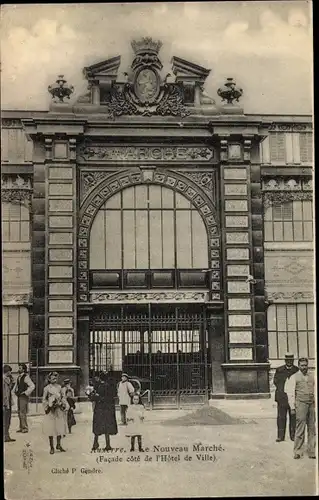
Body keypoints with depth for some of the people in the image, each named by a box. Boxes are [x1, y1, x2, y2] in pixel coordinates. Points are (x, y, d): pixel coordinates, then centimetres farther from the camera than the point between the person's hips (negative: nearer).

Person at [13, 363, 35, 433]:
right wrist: (15, 390, 16)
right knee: (19, 412, 11)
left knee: (22, 412, -10)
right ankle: (21, 427, 18)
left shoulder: (26, 377, -14)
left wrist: (26, 392, -18)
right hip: (19, 396, 9)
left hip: (24, 397, -9)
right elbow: (16, 385, 32)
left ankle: (25, 428, -3)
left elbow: (32, 386, -22)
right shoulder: (19, 377, 12)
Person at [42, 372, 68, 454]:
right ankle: (51, 447, 6)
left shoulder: (59, 387, 8)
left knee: (60, 427, 6)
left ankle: (58, 445, 19)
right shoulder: (47, 388, -2)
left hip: (59, 410, 4)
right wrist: (48, 406, -9)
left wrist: (64, 404, 1)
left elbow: (62, 397, 14)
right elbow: (44, 399, 1)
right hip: (51, 410, -4)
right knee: (51, 428, -2)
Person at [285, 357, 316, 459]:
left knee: (312, 429, 4)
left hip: (312, 404, 4)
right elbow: (291, 393, 2)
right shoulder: (294, 377, 3)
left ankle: (311, 452, 11)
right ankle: (297, 452, 0)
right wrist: (292, 407, -4)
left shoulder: (312, 376, 14)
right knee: (300, 428, -7)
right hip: (301, 403, -4)